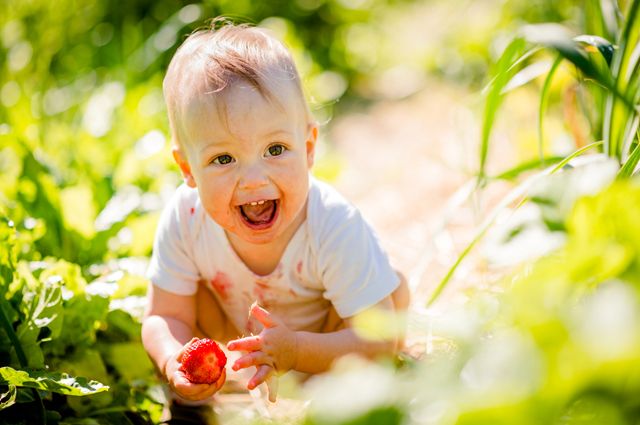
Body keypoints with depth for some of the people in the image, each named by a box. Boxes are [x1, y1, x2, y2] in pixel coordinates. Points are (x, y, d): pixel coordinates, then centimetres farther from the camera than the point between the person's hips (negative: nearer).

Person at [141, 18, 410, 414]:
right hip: (245, 330, 4)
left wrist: (296, 351, -53)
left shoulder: (335, 227, -40)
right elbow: (166, 317, -22)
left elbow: (380, 340, -36)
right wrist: (173, 361, -47)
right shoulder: (186, 217, -32)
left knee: (393, 291, -27)